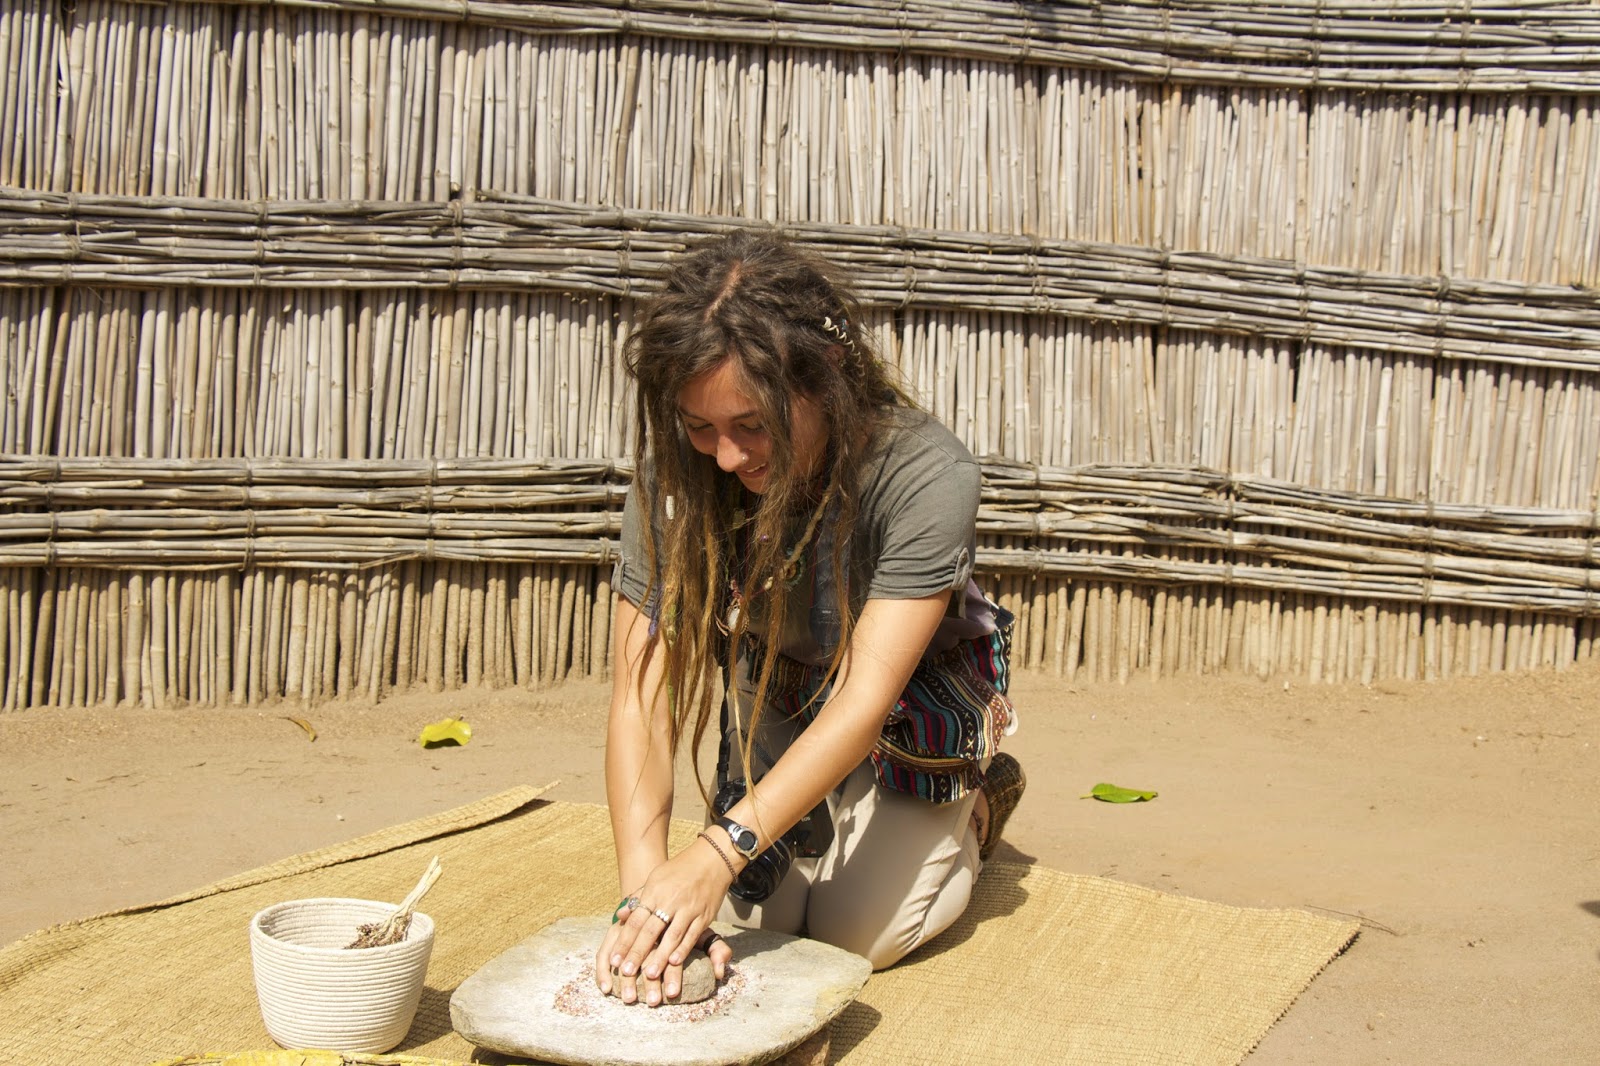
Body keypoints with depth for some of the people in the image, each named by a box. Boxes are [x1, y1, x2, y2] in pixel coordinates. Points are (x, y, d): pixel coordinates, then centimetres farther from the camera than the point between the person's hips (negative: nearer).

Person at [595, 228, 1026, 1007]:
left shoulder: (927, 473, -38)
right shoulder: (676, 475, -28)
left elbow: (865, 700, -39)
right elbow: (640, 699, -30)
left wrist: (720, 850, -49)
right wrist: (644, 885, -45)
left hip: (914, 698, -3)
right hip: (779, 694, 3)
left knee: (855, 936, -10)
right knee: (749, 916, -3)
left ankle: (975, 804, 19)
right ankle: (815, 816, 29)